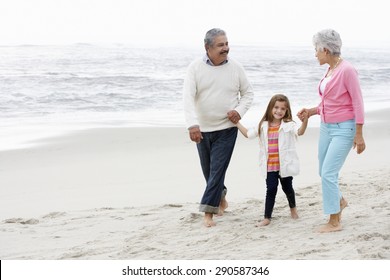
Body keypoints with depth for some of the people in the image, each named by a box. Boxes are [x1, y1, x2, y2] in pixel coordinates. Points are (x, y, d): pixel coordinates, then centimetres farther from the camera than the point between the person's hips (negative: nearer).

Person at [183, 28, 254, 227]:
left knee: (218, 169, -8)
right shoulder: (195, 68, -7)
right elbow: (188, 97, -16)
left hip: (226, 129, -1)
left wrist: (240, 110, -12)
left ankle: (208, 211, -4)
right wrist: (192, 124, -29)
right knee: (208, 170, 14)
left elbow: (248, 93, 8)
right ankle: (221, 197, 41)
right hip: (202, 129, 2)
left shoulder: (235, 68, -4)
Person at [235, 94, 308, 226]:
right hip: (270, 166, 2)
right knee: (271, 189, -2)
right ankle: (267, 217, 3)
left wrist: (305, 120, -47)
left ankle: (293, 208, 42)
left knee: (287, 188, 15)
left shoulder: (288, 125, -8)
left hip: (285, 165, -2)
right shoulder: (263, 126, 5)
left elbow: (300, 131, -28)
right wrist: (236, 122, 15)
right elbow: (248, 133, 17)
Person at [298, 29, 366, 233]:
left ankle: (334, 222, 0)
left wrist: (359, 135, -16)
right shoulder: (329, 70, 7)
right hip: (327, 127, 9)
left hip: (343, 128, -9)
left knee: (328, 173, -11)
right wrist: (312, 111, 9)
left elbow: (357, 103, -16)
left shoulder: (347, 70, -17)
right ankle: (340, 201, 43)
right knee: (324, 172, 16)